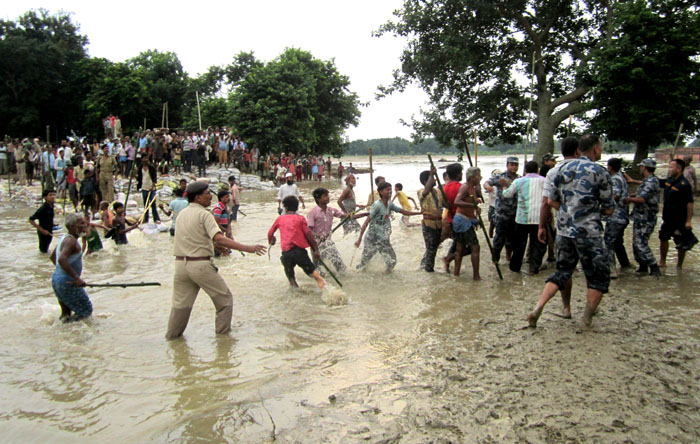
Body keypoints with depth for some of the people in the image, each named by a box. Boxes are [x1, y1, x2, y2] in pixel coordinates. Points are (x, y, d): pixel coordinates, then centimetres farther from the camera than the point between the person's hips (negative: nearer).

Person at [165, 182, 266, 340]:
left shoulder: (182, 214, 11)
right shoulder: (203, 214, -12)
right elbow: (219, 238, -25)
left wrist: (217, 244, 23)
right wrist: (247, 248, -29)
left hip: (180, 263, 7)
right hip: (200, 264, -7)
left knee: (180, 302, 18)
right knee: (224, 297, 10)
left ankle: (172, 334, 26)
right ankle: (223, 331, 16)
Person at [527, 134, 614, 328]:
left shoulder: (563, 169, 8)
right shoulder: (600, 172, -6)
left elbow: (551, 201, 11)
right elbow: (608, 209, -2)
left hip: (564, 230, 5)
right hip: (588, 232, -5)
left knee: (561, 272, 15)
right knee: (599, 276, 12)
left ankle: (537, 309, 1)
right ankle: (588, 318, 16)